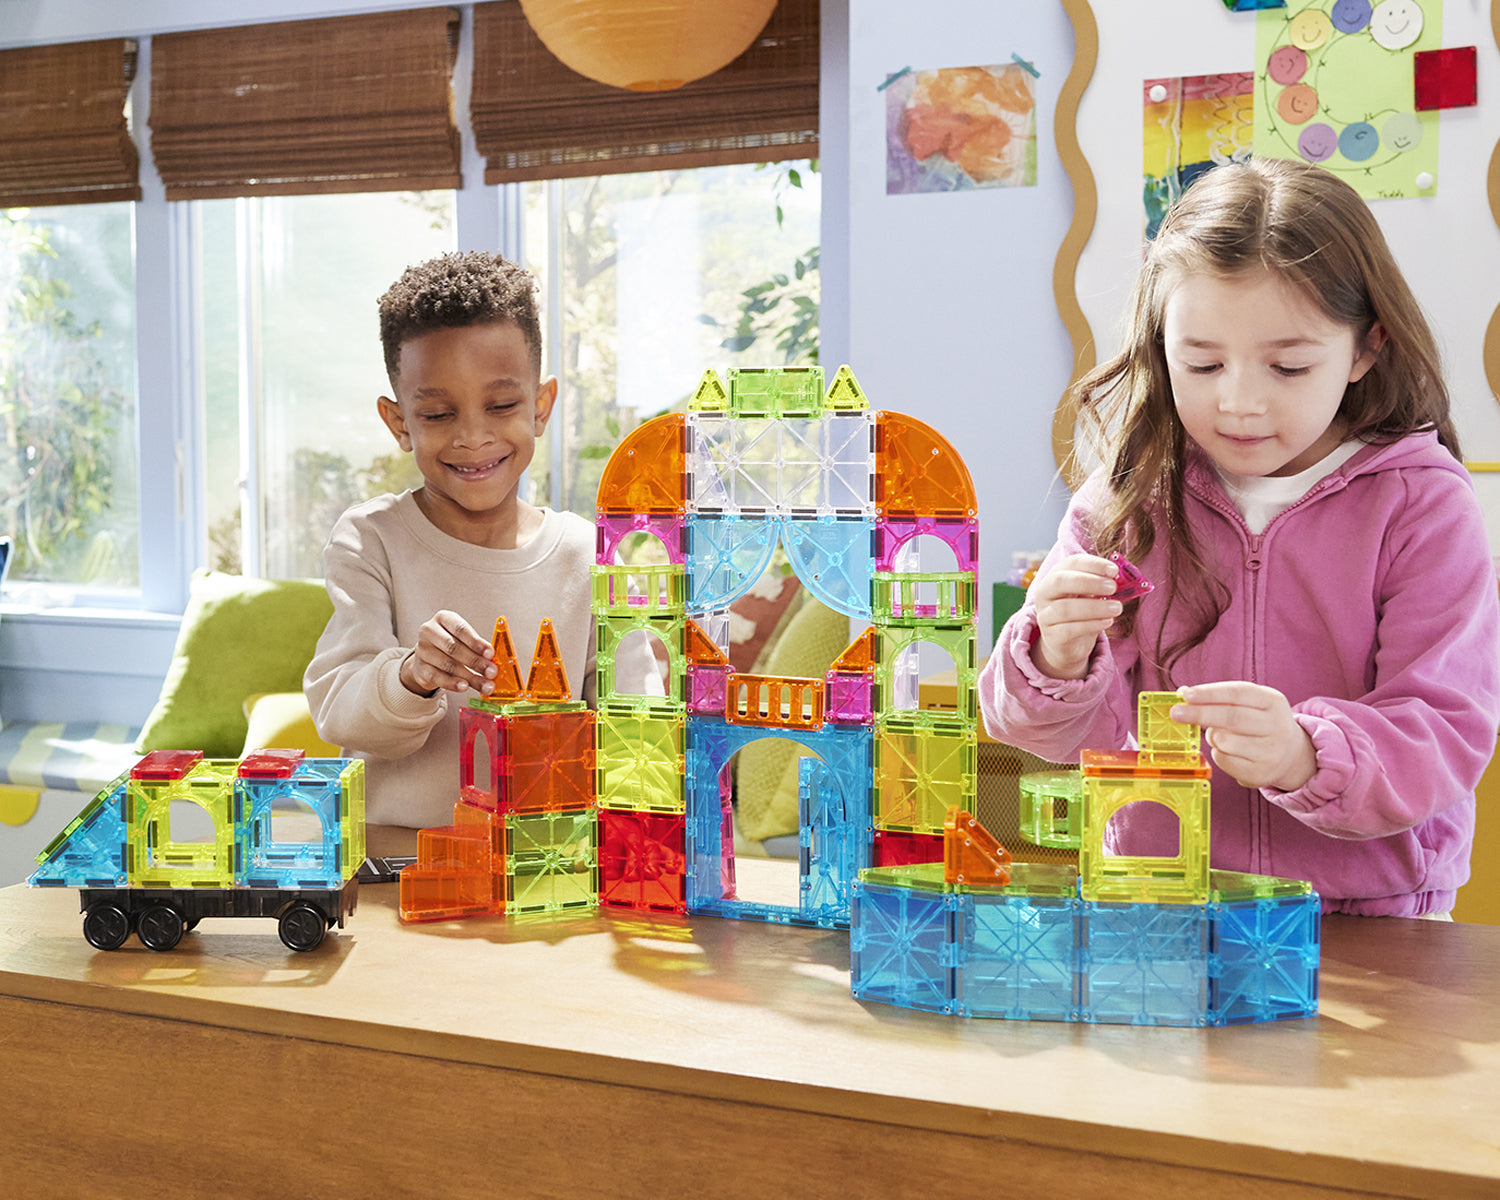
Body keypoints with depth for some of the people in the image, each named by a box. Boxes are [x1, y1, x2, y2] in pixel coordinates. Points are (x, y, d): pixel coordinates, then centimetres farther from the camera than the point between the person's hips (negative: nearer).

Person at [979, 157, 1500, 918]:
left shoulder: (1421, 507, -1)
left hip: (1371, 918, -1)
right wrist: (1059, 664, -20)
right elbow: (1086, 733, 2)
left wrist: (1305, 756, -27)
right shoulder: (1125, 502, 5)